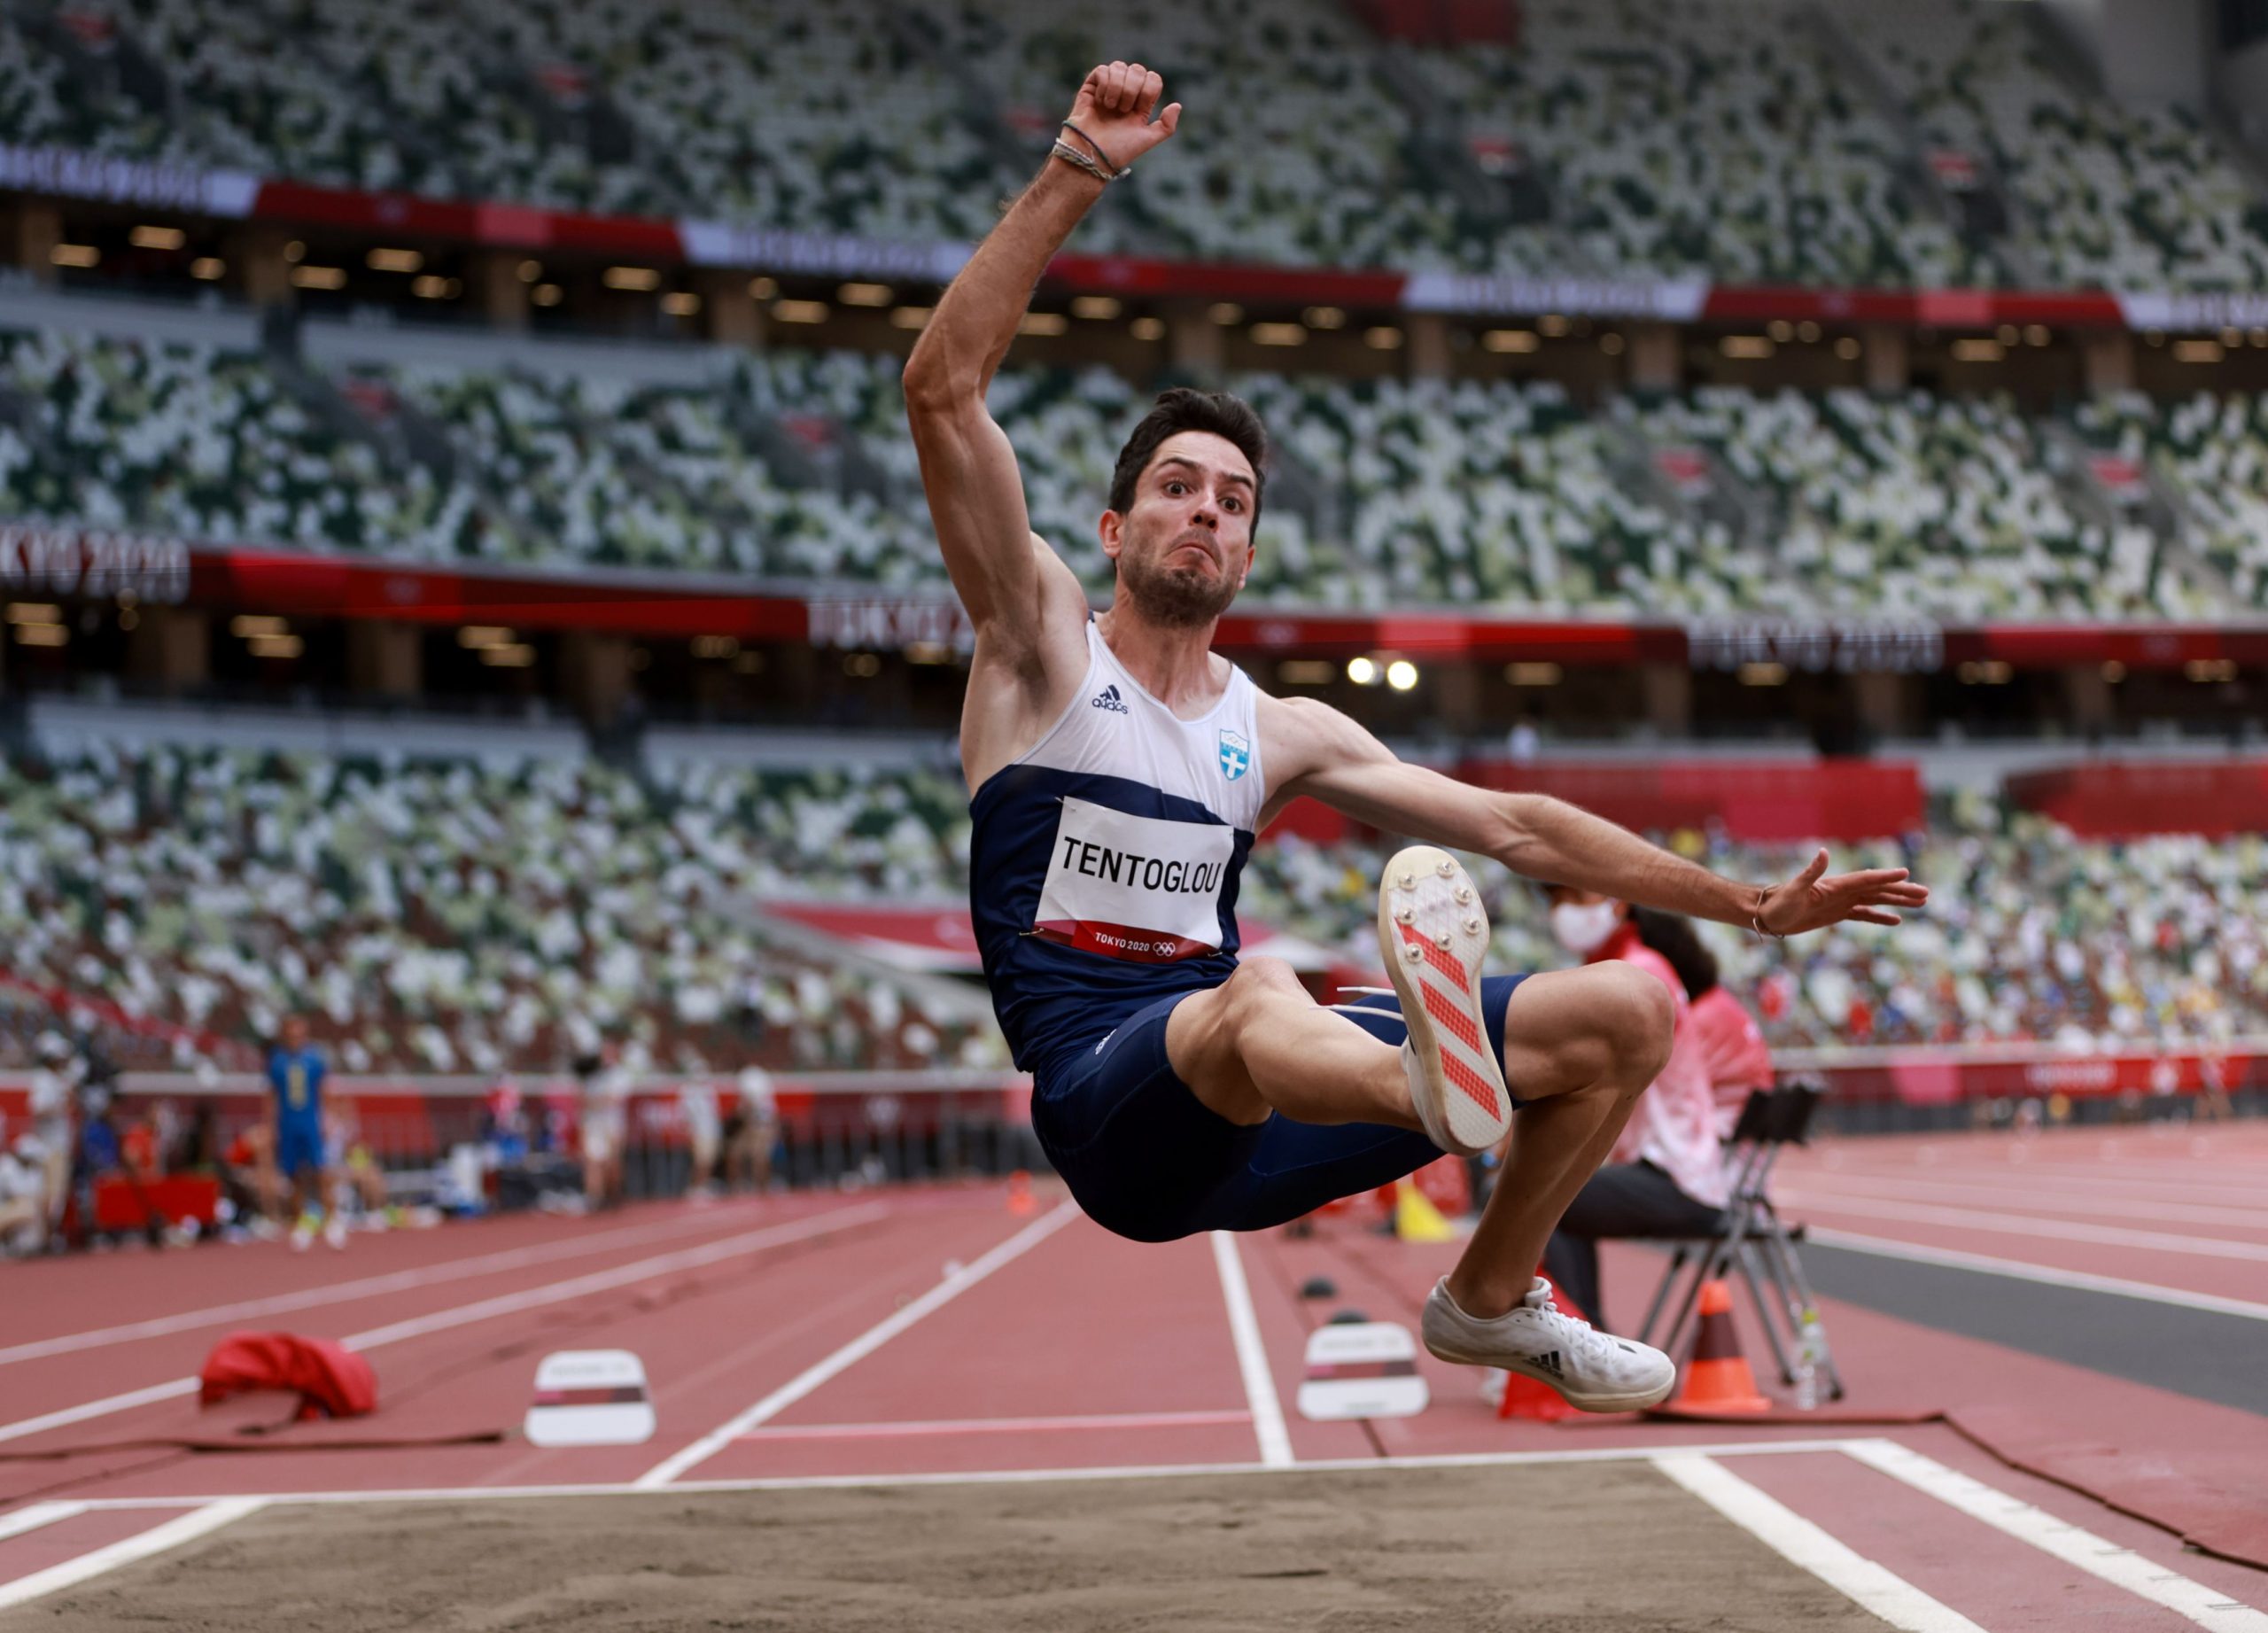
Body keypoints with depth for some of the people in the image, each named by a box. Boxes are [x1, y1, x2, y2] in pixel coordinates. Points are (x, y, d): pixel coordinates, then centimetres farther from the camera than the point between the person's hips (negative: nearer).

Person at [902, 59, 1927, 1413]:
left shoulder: (1278, 731, 17)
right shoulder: (1046, 644, 4)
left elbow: (1512, 825, 19)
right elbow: (945, 389, -9)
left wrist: (1751, 905, 16)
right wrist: (1078, 173, -14)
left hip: (1251, 1120, 6)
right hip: (1108, 1098, -6)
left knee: (1627, 1011, 0)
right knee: (1253, 1001, -41)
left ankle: (1490, 1301, 18)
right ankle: (1437, 1081, -75)